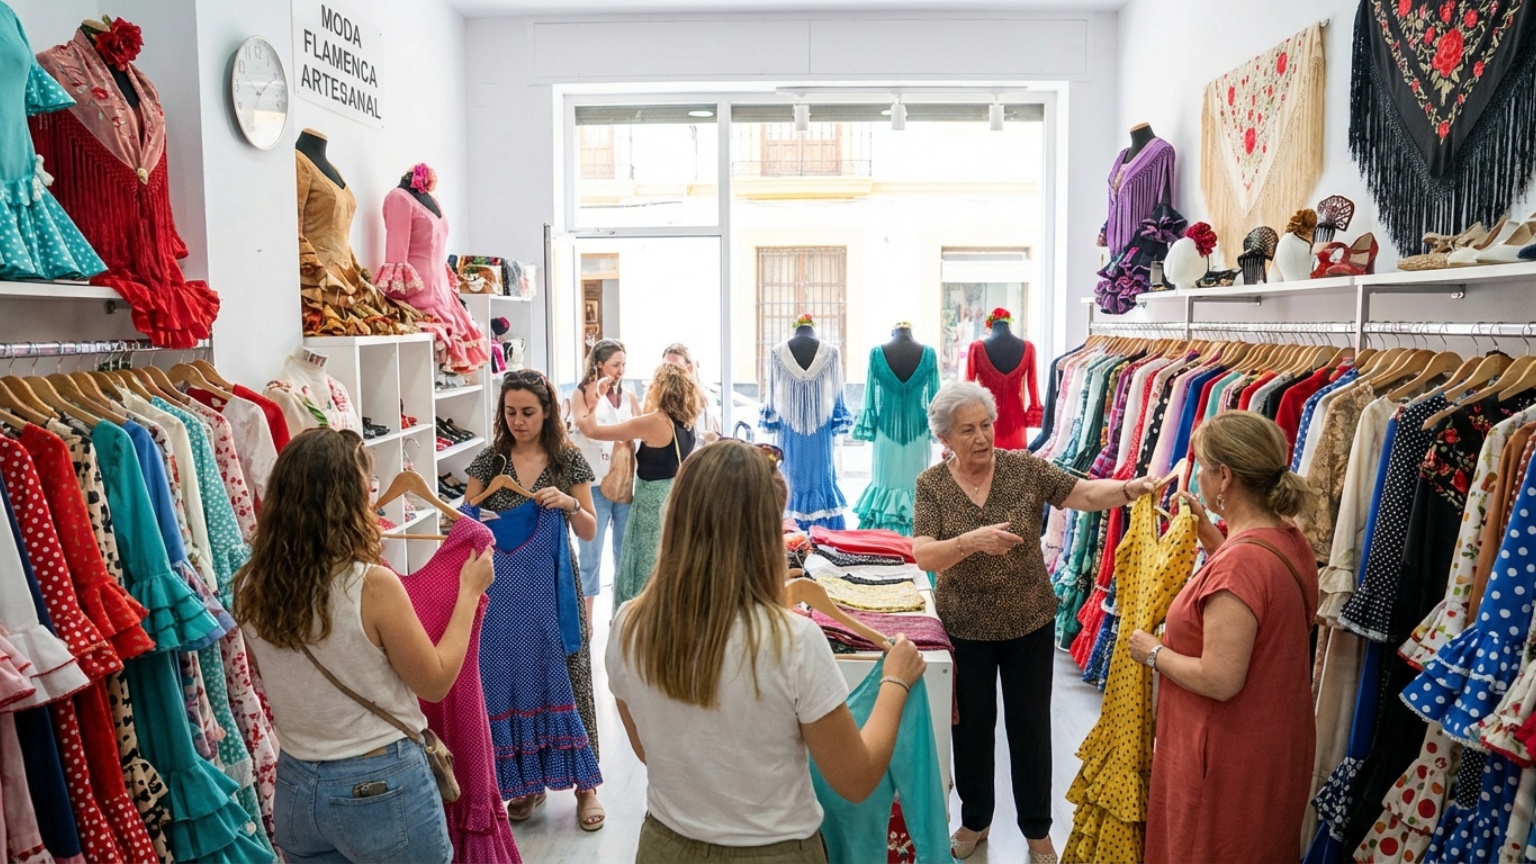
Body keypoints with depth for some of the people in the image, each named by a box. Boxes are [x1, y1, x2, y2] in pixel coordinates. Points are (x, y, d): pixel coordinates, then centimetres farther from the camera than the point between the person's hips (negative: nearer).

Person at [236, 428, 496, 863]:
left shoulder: (253, 587, -7)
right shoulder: (373, 585, -23)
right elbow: (436, 682, -11)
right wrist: (469, 591, -2)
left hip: (295, 789, 5)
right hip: (383, 788, -5)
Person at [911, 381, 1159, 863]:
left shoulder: (1024, 468, -9)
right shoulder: (931, 485, -11)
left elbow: (1083, 493, -14)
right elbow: (923, 556, -21)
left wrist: (1128, 488, -33)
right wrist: (972, 540, -38)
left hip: (1029, 624, 0)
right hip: (964, 628, 0)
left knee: (1030, 727, 11)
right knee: (971, 726, 15)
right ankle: (975, 820, 37)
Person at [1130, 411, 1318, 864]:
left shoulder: (1238, 564, -31)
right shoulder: (1290, 539, -3)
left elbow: (1220, 681, -29)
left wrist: (1154, 653, -15)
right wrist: (1206, 530, 15)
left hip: (1228, 759, -8)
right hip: (1276, 741, 9)